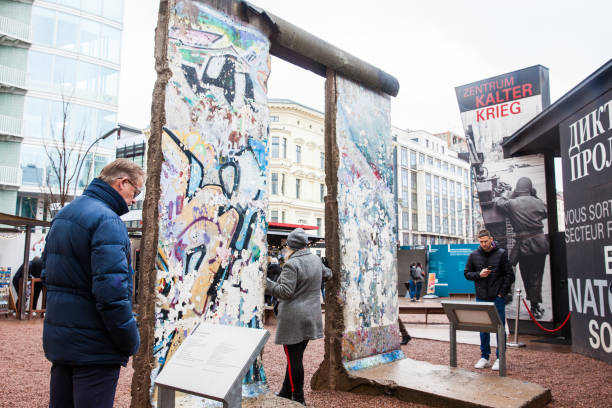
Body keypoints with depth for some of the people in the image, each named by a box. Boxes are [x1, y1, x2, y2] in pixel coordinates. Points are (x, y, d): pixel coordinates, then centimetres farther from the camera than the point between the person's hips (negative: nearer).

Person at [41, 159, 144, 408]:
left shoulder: (61, 216, 11)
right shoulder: (107, 221, -20)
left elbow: (48, 275, 18)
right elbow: (112, 292, -27)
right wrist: (131, 342, -15)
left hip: (57, 340, 9)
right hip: (93, 346, -9)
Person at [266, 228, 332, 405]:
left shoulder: (291, 264, -17)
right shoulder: (315, 259, 8)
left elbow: (285, 292, -20)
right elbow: (326, 274, 26)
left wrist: (265, 283, -13)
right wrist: (329, 272, 48)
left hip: (293, 319, -8)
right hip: (311, 316, 8)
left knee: (294, 358, 1)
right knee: (295, 356, 16)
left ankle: (298, 399, 10)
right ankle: (286, 393, 27)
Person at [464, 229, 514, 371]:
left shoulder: (501, 254, -2)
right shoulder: (474, 255, 4)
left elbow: (509, 275, -2)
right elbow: (466, 273, 10)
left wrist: (502, 292, -7)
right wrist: (479, 275, -9)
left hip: (497, 298, -2)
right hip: (481, 298, 3)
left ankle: (500, 358, 12)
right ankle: (484, 357, 18)